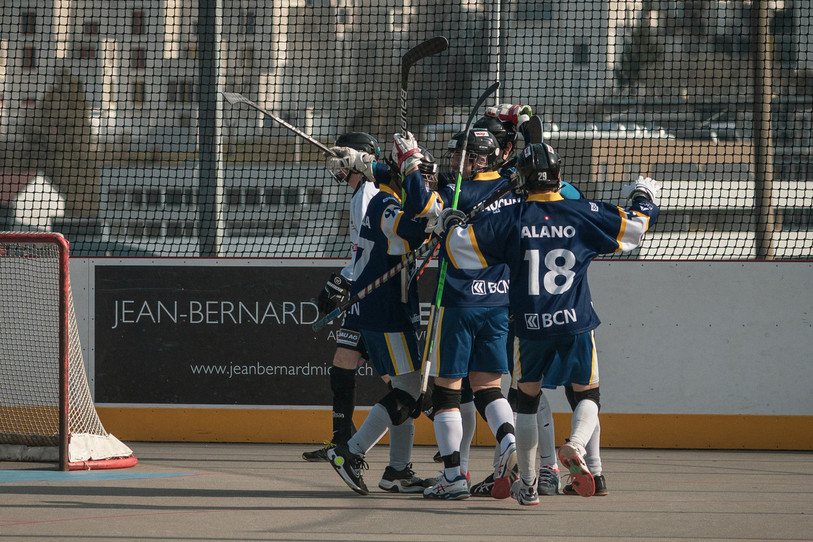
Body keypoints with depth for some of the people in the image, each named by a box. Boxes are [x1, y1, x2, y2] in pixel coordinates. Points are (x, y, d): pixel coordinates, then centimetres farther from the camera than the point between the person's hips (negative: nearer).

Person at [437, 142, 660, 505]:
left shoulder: (511, 219, -1)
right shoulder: (584, 214, -1)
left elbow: (464, 245, -2)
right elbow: (636, 224, 5)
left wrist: (450, 226, 20)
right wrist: (643, 198, 27)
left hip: (530, 326, 1)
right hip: (575, 324, -1)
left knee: (527, 397, 16)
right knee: (587, 394, 12)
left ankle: (526, 484, 17)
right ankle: (575, 446, -20)